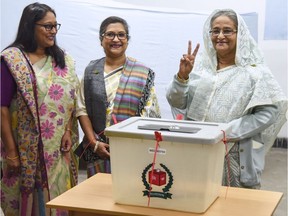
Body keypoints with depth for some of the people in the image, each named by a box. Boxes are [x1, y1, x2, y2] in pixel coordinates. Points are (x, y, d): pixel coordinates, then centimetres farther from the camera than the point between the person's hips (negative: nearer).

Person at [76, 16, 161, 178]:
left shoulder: (143, 73, 0)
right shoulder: (91, 71, 7)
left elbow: (150, 114, -4)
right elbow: (82, 110, 5)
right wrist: (94, 143, -5)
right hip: (99, 150, 2)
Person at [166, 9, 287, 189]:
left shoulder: (255, 71, -3)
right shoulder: (198, 64, 6)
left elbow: (268, 112, -11)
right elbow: (176, 102, 4)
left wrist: (228, 131, -17)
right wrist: (182, 76, -14)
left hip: (236, 157, -2)